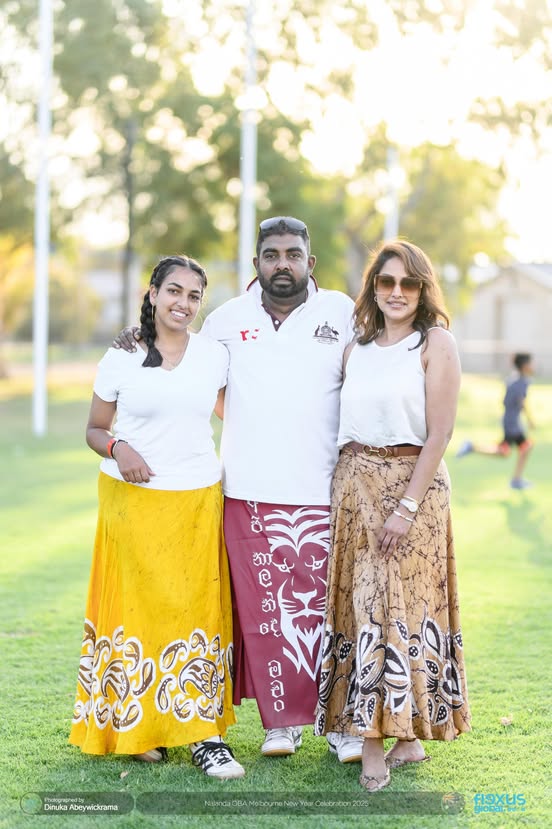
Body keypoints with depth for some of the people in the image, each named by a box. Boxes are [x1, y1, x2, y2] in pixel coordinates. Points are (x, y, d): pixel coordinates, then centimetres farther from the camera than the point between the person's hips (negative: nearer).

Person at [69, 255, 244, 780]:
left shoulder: (216, 356, 6)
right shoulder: (120, 358, 2)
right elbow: (94, 429, 6)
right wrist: (117, 448, -14)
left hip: (197, 500, 1)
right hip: (133, 499, -1)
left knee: (197, 608, -2)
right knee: (135, 605, 1)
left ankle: (203, 731, 1)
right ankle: (139, 725, 13)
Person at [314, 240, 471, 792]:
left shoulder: (435, 343, -4)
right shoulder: (356, 350, 12)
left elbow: (439, 434, -11)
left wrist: (407, 506, -16)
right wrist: (345, 490, 4)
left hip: (412, 483, -5)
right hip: (354, 484, 5)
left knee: (401, 604, -4)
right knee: (359, 603, 4)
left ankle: (404, 731, 5)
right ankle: (379, 736, 10)